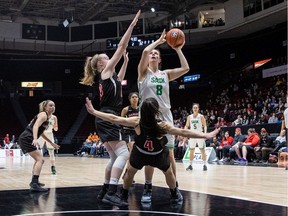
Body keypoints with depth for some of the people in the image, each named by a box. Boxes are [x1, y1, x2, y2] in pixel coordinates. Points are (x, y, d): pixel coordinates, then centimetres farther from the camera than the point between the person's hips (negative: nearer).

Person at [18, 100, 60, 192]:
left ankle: (34, 181, 30)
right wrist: (35, 139, -42)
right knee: (40, 159, -16)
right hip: (27, 138, -10)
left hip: (26, 139, 10)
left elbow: (41, 132, 30)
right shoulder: (43, 115, -9)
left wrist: (51, 143, 33)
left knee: (39, 159, 22)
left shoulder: (47, 117, 20)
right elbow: (35, 126, -26)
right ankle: (34, 184, -24)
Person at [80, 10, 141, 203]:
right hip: (108, 118, -10)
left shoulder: (108, 75, 20)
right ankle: (111, 192, -26)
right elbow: (122, 46, -5)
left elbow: (119, 80, 44)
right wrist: (132, 25, -3)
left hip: (105, 119, 10)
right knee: (123, 153, -17)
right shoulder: (106, 71, -1)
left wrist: (126, 62, 40)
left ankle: (105, 191, 18)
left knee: (115, 157, 14)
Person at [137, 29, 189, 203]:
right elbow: (145, 51, -13)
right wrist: (159, 40, 0)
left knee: (169, 153, 2)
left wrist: (178, 50, 3)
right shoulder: (143, 72, 3)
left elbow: (185, 68, -1)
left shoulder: (166, 74, 11)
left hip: (165, 115, 2)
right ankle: (148, 189, 10)